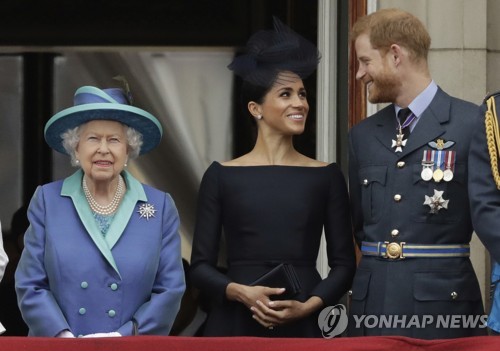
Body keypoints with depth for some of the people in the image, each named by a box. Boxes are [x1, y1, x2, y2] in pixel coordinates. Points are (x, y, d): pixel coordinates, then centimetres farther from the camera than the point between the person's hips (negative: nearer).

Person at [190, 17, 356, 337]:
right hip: (236, 325, -1)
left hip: (302, 327, 1)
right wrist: (243, 292, -14)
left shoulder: (327, 176, 6)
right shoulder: (222, 176, 3)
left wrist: (307, 306, -10)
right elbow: (201, 266, 3)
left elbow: (344, 264, 6)